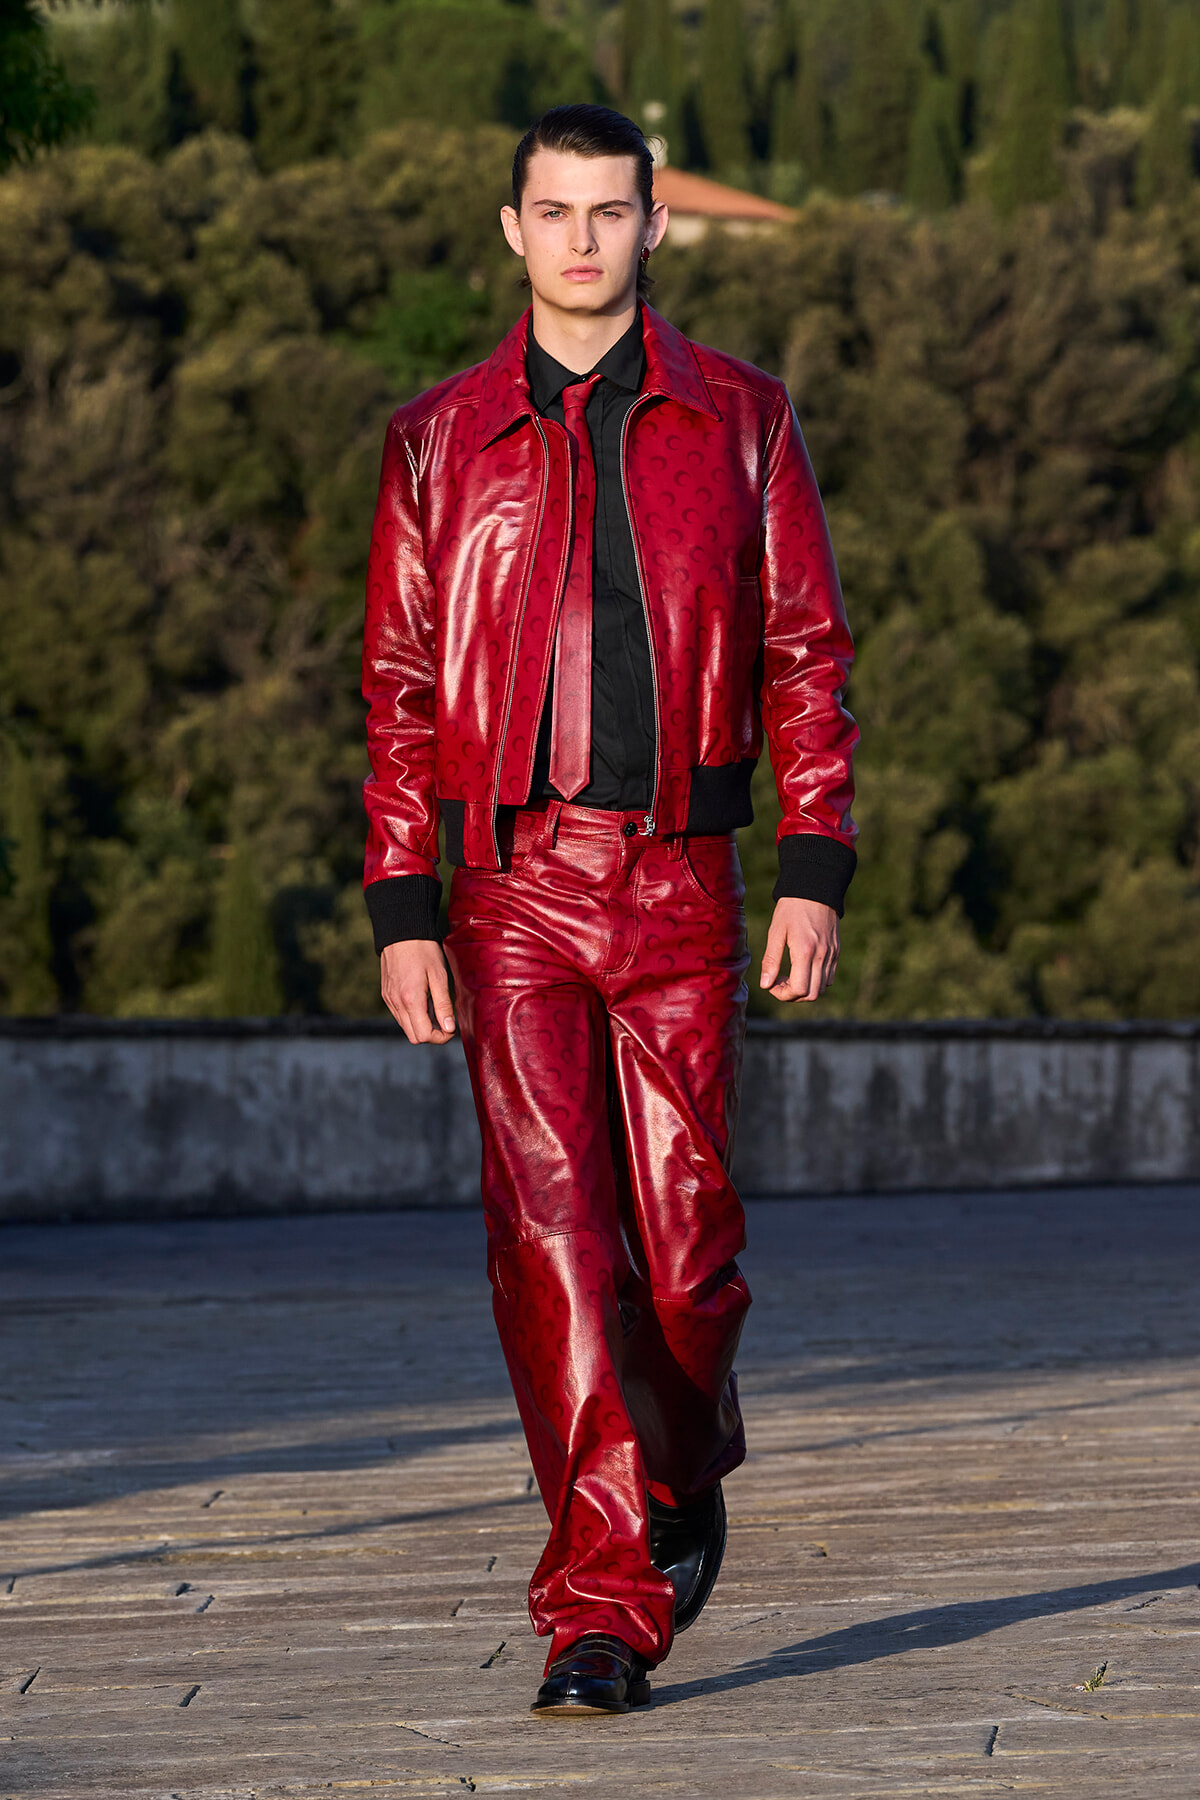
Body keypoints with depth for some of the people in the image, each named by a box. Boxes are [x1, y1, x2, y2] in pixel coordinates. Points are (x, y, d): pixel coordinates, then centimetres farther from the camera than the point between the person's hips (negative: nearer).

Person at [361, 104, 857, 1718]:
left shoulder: (740, 421, 6)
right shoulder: (439, 443, 7)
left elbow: (806, 656, 6)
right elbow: (401, 688, 7)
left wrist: (815, 872, -3)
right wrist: (402, 915, 0)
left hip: (680, 881, 0)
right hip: (511, 887, 0)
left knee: (685, 1241, 1)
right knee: (550, 1239, -10)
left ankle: (687, 1475, 33)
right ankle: (602, 1616, -7)